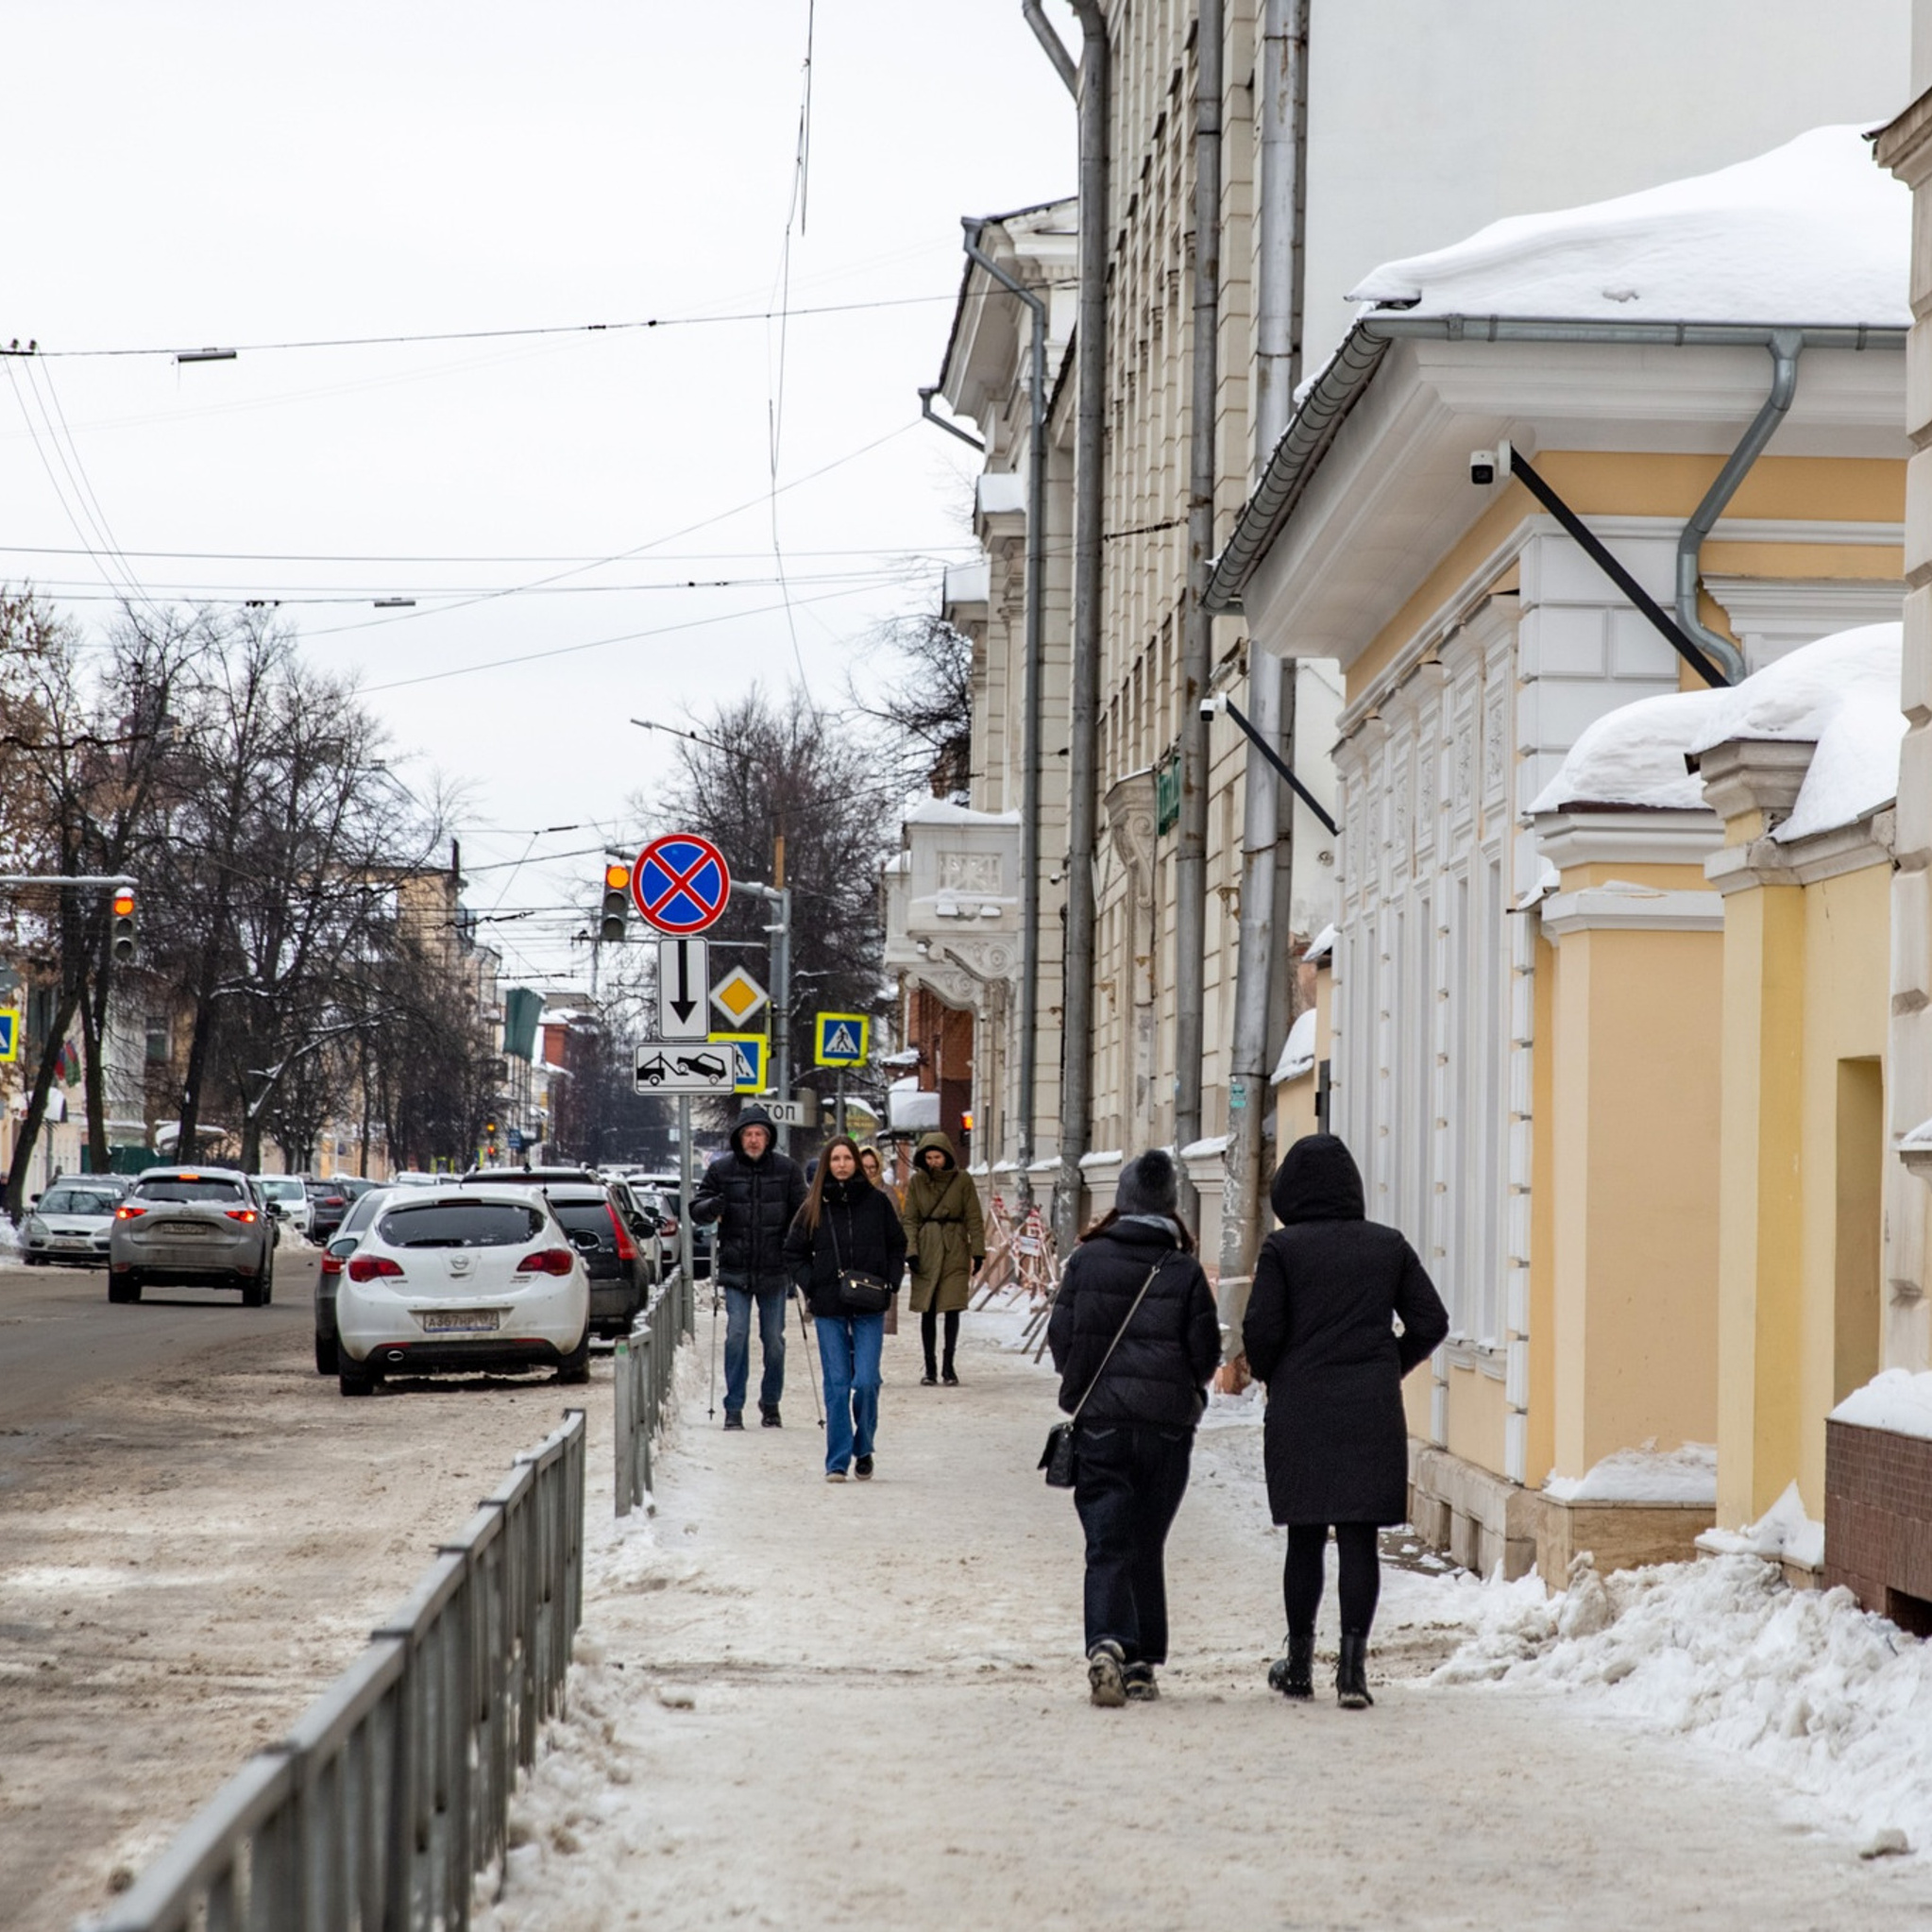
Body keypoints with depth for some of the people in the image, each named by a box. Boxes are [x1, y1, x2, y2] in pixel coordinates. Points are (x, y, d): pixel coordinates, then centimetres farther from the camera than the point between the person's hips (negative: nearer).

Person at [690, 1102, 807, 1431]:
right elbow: (696, 1210, 6)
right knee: (737, 1335, -7)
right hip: (736, 1268, -1)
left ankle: (771, 1404, 21)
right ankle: (734, 1407, -1)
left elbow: (801, 1213, 8)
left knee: (774, 1339, 6)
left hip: (774, 1269, 1)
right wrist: (712, 1206, -17)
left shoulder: (786, 1169, 3)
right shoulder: (722, 1169, 3)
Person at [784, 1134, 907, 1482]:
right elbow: (794, 1252, 12)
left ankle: (863, 1450, 14)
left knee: (866, 1382, -7)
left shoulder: (876, 1202, 3)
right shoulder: (814, 1208, 5)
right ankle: (837, 1462, 5)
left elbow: (897, 1245, 11)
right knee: (837, 1385, 1)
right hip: (828, 1309, 1)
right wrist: (809, 1285, -2)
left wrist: (889, 1284, -2)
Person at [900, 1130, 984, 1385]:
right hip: (926, 1250, 1)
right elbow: (910, 1220, 4)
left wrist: (978, 1252, -3)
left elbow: (974, 1219, 2)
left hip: (954, 1250, -1)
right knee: (927, 1311, 3)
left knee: (952, 1308, -6)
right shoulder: (916, 1182, 4)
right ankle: (930, 1368, 10)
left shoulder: (963, 1181, 0)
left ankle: (948, 1367, 3)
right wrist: (911, 1252, -7)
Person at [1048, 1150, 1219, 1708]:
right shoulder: (1185, 1272, -4)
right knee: (1147, 1545, 12)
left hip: (1098, 1421, 0)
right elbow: (1205, 1353, -2)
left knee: (1107, 1545, -2)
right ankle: (1142, 1663, 15)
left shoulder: (1086, 1261, -3)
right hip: (1167, 1424, 1)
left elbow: (1060, 1336, 1)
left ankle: (1107, 1643, -24)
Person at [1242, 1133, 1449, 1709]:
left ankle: (1299, 1663, 17)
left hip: (1300, 1412, -1)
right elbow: (1430, 1322, 4)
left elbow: (1261, 1332, -8)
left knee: (1305, 1538, 9)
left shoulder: (1282, 1249, -5)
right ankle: (1353, 1665, -6)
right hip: (1374, 1414, 1)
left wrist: (1274, 1380, 12)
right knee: (1360, 1538, 0)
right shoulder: (1388, 1246, 4)